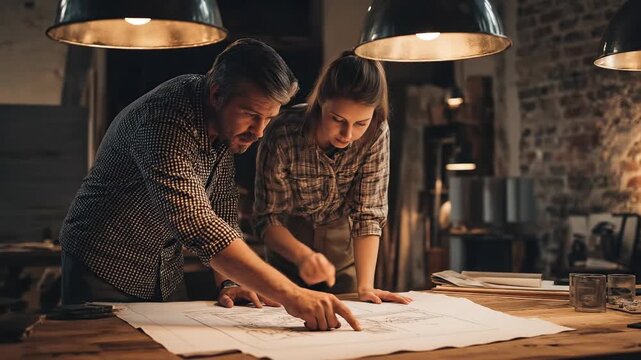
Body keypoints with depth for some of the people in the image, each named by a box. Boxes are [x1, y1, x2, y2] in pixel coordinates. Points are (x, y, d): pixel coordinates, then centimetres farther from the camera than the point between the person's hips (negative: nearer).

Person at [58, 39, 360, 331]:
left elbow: (221, 200, 0)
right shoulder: (166, 120, -34)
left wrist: (228, 280, -12)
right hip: (107, 271, -7)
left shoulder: (226, 122, -7)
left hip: (166, 274, 7)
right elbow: (196, 223, -45)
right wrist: (290, 294, -51)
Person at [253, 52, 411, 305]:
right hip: (289, 243, -1)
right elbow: (268, 219, -24)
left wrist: (365, 286, -29)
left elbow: (368, 213, -20)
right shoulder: (283, 135, -31)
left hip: (343, 247, 2)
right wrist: (302, 255, -43)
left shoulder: (376, 134, -24)